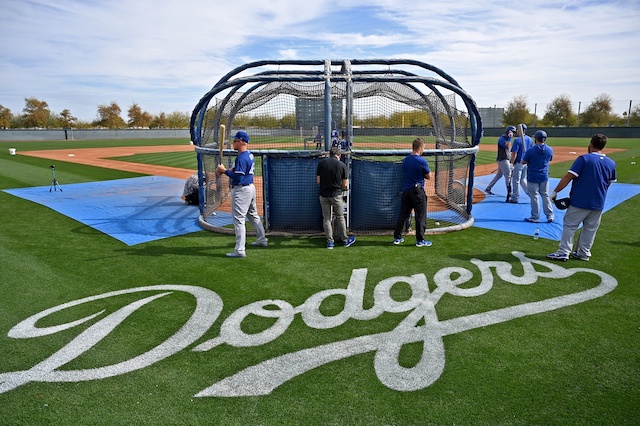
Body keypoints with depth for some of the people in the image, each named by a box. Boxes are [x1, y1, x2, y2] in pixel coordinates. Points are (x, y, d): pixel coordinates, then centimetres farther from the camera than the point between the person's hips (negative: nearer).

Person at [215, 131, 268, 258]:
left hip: (241, 190, -11)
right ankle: (262, 240, 36)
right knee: (253, 215, 23)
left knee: (238, 219, -8)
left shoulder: (241, 158, -21)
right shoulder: (249, 154, 9)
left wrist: (224, 170, -17)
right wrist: (229, 169, 5)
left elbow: (238, 178, -25)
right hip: (250, 187, 11)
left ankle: (240, 250, -7)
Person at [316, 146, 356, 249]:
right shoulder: (342, 165, -5)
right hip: (336, 194, -1)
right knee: (340, 217, 12)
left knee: (326, 218, 10)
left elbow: (318, 181, 2)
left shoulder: (321, 163, -1)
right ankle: (345, 240, 22)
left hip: (323, 195, 2)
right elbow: (345, 184, 0)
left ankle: (330, 242, 13)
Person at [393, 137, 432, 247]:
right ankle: (420, 240, 7)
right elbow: (429, 176, -4)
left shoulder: (405, 160, 4)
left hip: (406, 191, 6)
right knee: (421, 215, 3)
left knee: (403, 214, 13)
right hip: (418, 191, -6)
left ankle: (397, 238, 16)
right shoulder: (422, 161, -14)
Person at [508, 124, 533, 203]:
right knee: (523, 179, 21)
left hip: (518, 163, -7)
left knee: (516, 180, 2)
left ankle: (515, 198, 7)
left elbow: (514, 154, -19)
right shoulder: (530, 139, 7)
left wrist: (512, 163, -12)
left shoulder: (517, 140, -17)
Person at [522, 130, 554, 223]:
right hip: (544, 177, 4)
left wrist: (525, 156, 13)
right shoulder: (550, 150, -2)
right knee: (545, 196, 14)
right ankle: (550, 216, 17)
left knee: (534, 196, 4)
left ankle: (535, 217, 9)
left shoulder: (530, 151, -16)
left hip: (533, 177, -4)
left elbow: (523, 162, -6)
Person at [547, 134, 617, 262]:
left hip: (580, 201, -5)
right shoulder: (611, 163, 7)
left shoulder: (584, 159, -10)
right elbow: (609, 183, 15)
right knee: (590, 228, 13)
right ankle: (584, 253, 19)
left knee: (569, 225, 1)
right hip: (598, 204, 5)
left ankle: (564, 252, 0)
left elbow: (568, 177, -15)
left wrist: (555, 191, -10)